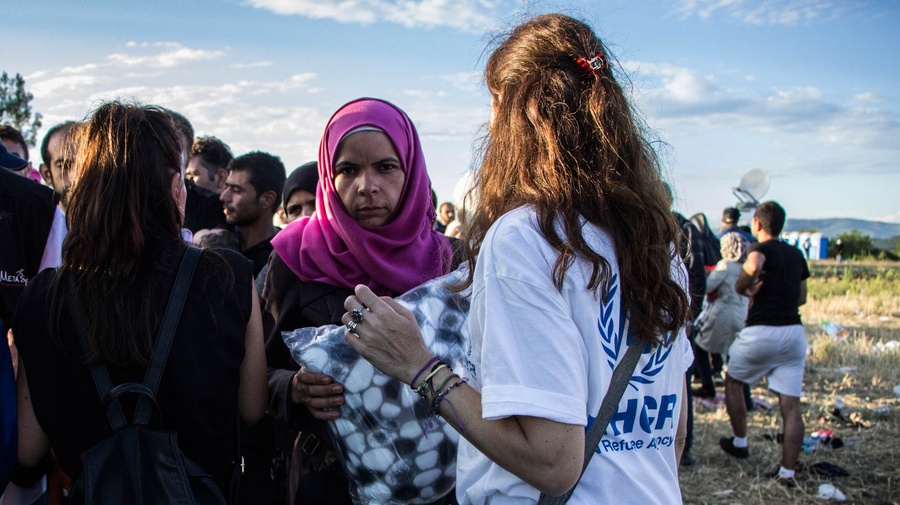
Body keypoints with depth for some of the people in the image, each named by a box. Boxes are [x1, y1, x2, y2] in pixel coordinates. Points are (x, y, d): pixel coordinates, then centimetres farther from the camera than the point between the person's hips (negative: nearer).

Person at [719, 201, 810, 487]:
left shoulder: (761, 249, -6)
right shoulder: (796, 255, 14)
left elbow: (753, 264, -31)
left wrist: (742, 287, -14)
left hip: (761, 332, -5)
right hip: (794, 332, 6)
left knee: (733, 381, 20)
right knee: (791, 404, 3)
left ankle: (739, 442, 27)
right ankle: (788, 472, 3)